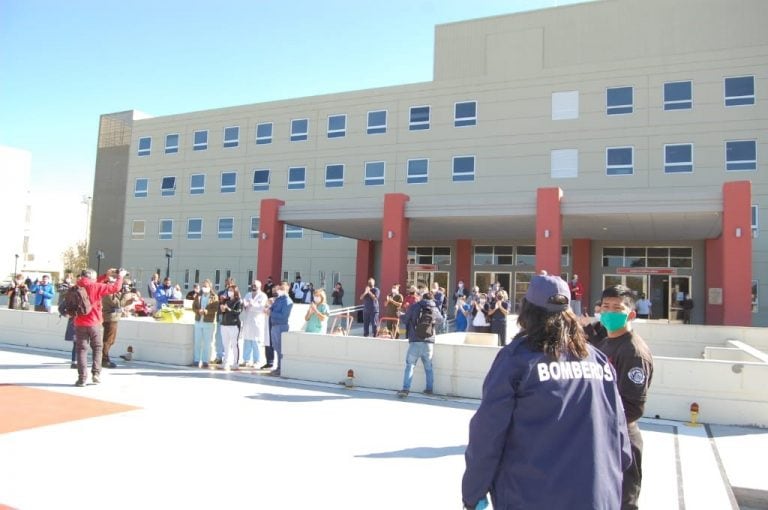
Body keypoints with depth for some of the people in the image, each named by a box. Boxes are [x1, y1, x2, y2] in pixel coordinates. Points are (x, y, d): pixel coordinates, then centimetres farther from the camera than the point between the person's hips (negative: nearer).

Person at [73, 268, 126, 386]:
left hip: (80, 324, 3)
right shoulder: (96, 287, -9)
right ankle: (96, 373, 7)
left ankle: (82, 378, 0)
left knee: (81, 349, 5)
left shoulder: (77, 287, 5)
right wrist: (120, 277, 4)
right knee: (97, 348, 14)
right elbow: (115, 288, -11)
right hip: (94, 323, -3)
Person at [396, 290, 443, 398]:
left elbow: (405, 320, 1)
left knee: (410, 365, -2)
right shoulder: (435, 309, 7)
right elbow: (441, 319, 23)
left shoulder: (414, 307, -1)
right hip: (429, 342, 2)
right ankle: (430, 388, 22)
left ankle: (405, 389, -11)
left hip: (415, 341, -2)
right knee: (428, 366, 16)